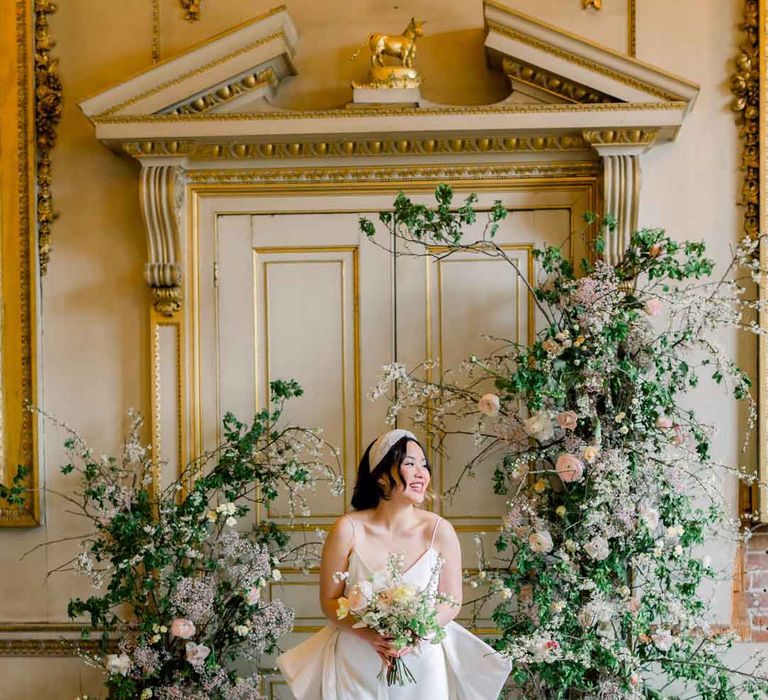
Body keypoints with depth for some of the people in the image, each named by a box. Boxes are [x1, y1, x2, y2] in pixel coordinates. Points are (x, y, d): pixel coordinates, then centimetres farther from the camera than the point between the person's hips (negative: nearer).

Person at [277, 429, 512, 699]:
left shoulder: (440, 531, -8)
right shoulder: (348, 530, -11)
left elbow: (451, 603, -2)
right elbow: (329, 601, -5)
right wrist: (369, 635, -21)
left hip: (421, 662, 1)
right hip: (356, 664, -1)